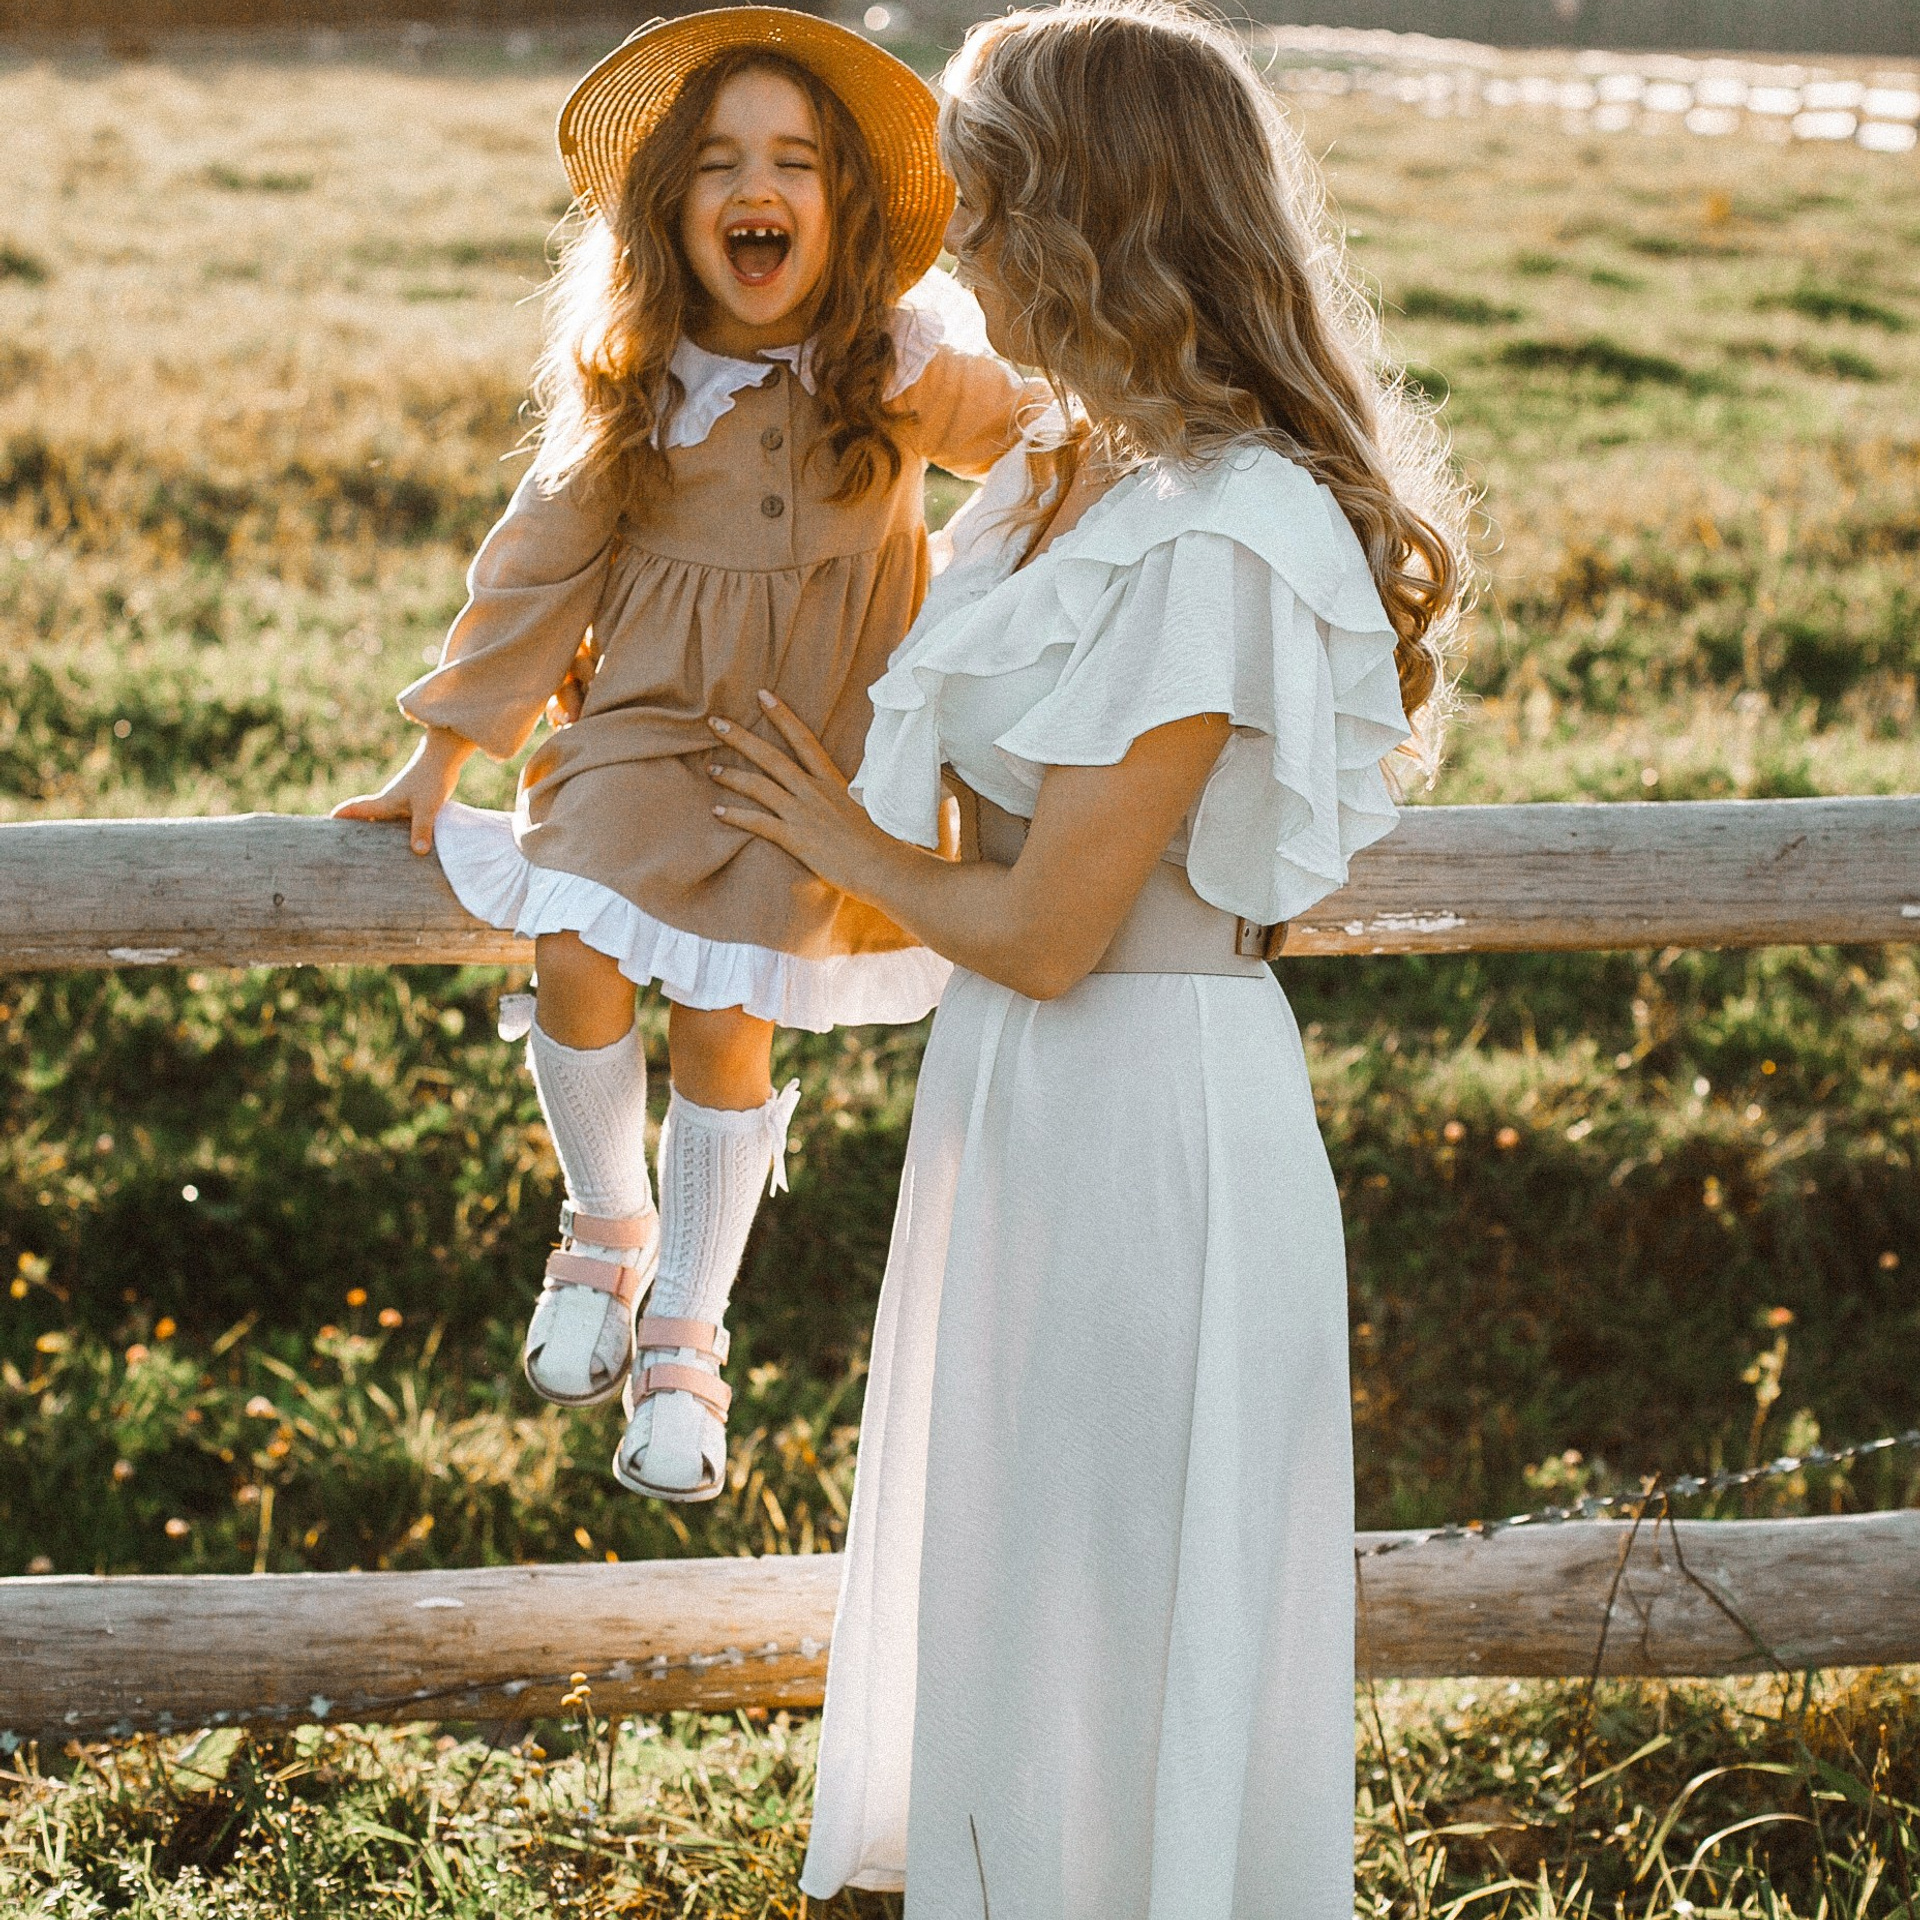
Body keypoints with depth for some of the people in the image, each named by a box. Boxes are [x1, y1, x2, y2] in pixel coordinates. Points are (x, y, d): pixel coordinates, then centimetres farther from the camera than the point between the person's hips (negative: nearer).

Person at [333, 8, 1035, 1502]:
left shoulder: (907, 365, -9)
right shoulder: (626, 375, -4)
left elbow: (1043, 451, 8)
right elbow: (547, 554, 3)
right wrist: (446, 746, 5)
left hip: (818, 740, -1)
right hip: (657, 715, 2)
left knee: (722, 1020, -9)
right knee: (576, 960, -20)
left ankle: (687, 1343, 10)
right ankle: (607, 1226, 10)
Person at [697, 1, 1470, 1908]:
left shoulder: (1209, 545, -25)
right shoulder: (1078, 468, 5)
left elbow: (1042, 929, -22)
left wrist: (842, 840, -6)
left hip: (1140, 1115, -9)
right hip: (1034, 1095, 9)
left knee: (1112, 1632, 7)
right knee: (1013, 1597, 24)